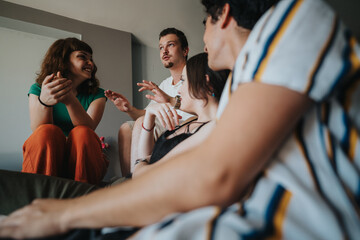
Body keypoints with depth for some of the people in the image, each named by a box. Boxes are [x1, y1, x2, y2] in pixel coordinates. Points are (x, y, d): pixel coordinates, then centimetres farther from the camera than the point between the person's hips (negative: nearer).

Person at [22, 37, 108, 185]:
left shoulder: (96, 95, 5)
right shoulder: (38, 90, 5)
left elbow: (88, 129, -15)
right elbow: (38, 131, -13)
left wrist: (71, 100, -33)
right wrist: (44, 102, -33)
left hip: (82, 163, 1)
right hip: (44, 162, 0)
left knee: (81, 133, -27)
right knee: (48, 131, -27)